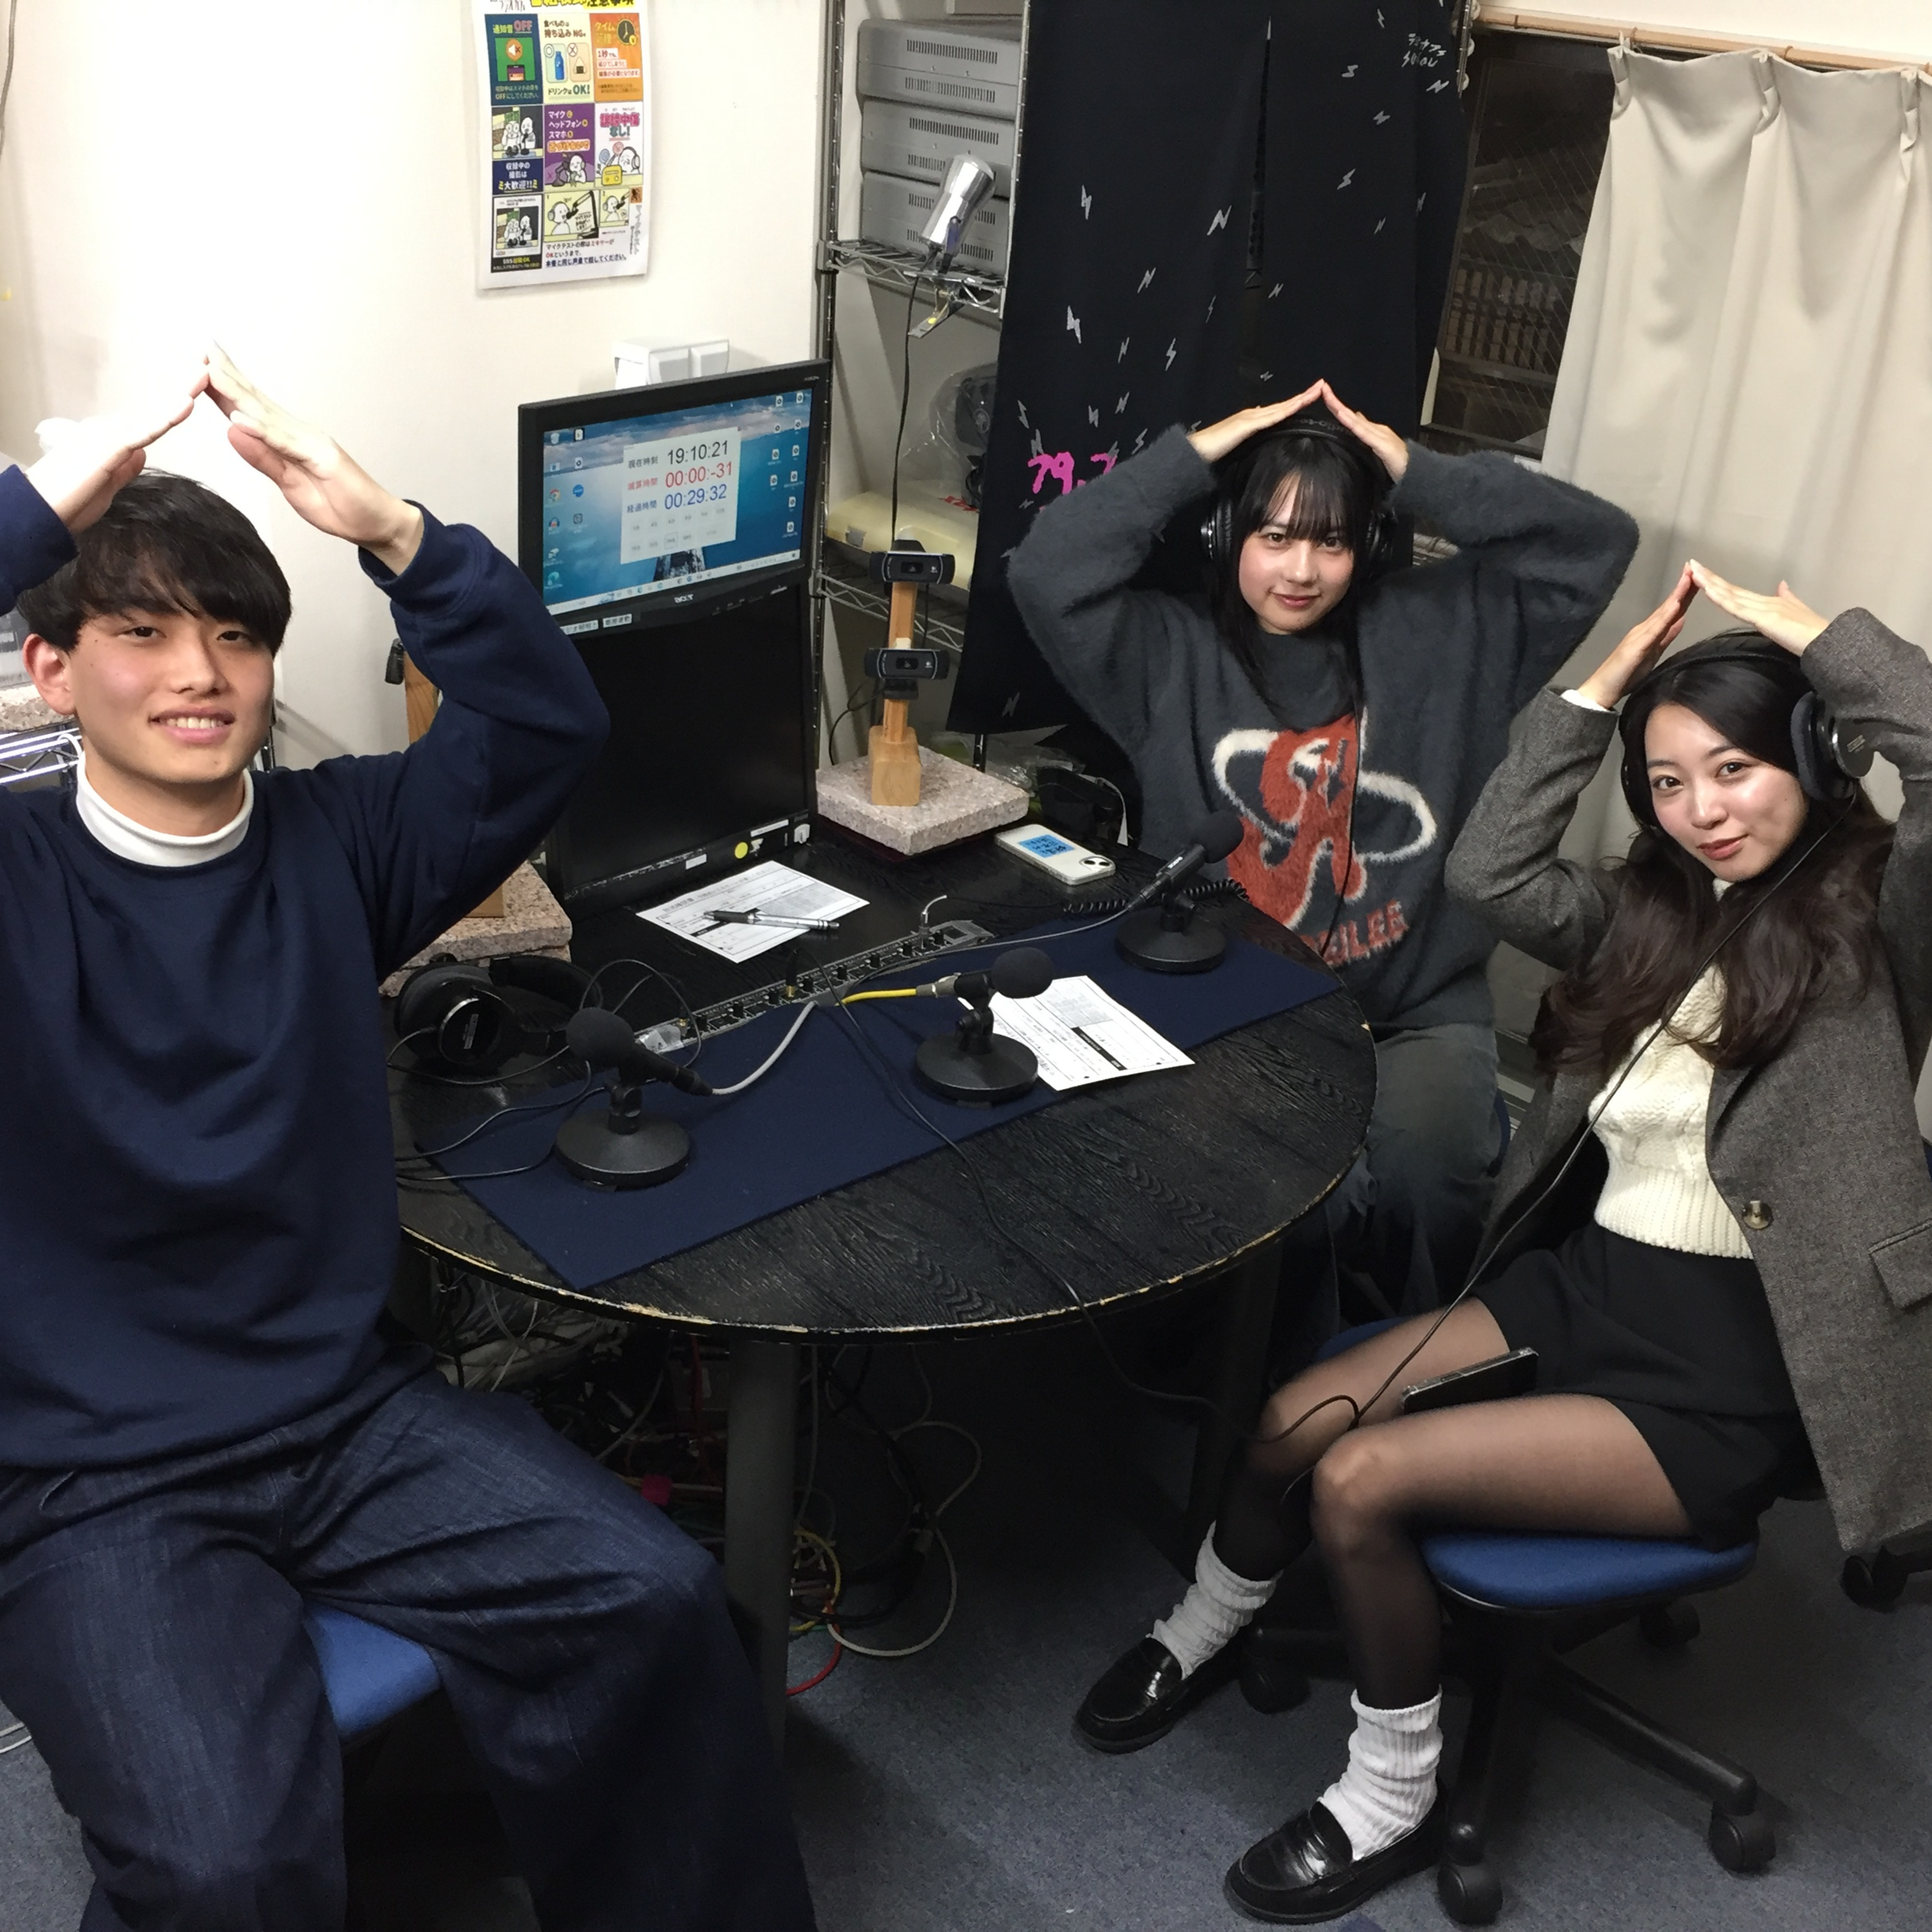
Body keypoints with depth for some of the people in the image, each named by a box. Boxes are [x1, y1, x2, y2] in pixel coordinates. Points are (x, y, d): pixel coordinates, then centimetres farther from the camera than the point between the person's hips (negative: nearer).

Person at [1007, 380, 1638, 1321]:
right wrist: (1192, 455, -7)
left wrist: (1421, 475, -2)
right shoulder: (1174, 652, 5)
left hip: (1418, 1011, 1)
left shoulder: (1438, 629, 8)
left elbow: (1596, 542, 5)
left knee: (1422, 1182, -26)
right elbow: (1048, 574, -10)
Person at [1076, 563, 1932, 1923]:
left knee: (1360, 1482, -18)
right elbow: (1490, 872, 4)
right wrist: (1600, 692, 1)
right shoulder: (1658, 915, 9)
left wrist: (1815, 636, -16)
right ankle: (1206, 1626, 27)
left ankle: (1399, 1801, 8)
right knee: (1293, 1424, -7)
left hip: (1728, 1375, -6)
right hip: (1582, 1281, 6)